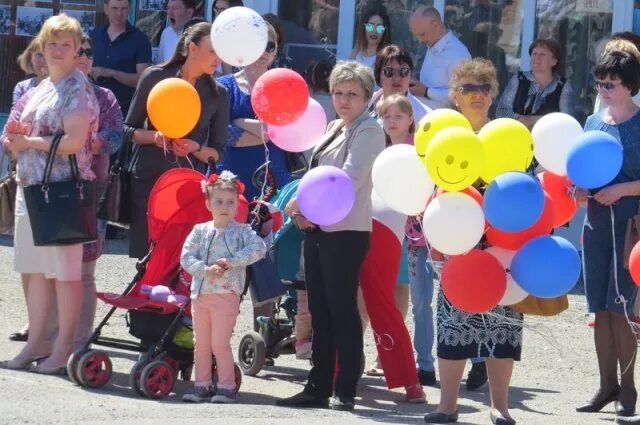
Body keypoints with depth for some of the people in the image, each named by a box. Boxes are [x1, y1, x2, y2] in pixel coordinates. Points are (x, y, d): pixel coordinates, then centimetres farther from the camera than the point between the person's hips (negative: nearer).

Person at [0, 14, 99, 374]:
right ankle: (37, 343, 13)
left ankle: (64, 348, 0)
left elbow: (74, 141, -18)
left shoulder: (77, 88, -7)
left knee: (65, 270, -3)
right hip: (31, 186, 8)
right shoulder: (40, 89, 18)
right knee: (36, 270, 8)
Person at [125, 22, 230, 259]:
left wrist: (196, 149, -14)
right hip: (149, 180, -1)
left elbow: (217, 153, 8)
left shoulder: (218, 94, 4)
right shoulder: (156, 77, 0)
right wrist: (154, 136, -14)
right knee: (145, 255, -3)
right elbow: (129, 130, 6)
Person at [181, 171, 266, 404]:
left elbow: (258, 248, -17)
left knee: (220, 343, -6)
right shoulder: (200, 231, 6)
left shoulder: (242, 231, -1)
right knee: (201, 344, 9)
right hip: (200, 295, 4)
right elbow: (186, 257, -1)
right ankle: (203, 385, 18)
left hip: (227, 295, -4)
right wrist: (206, 269, -17)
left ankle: (227, 387, 4)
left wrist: (230, 261, -20)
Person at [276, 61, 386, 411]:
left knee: (343, 310, -5)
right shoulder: (335, 128, 18)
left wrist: (301, 201, -15)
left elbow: (348, 180, -18)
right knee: (319, 312, 10)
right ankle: (318, 388, 16)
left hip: (346, 232, -8)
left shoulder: (368, 132, -8)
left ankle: (345, 390, 0)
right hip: (317, 229, 8)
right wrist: (302, 210, 0)